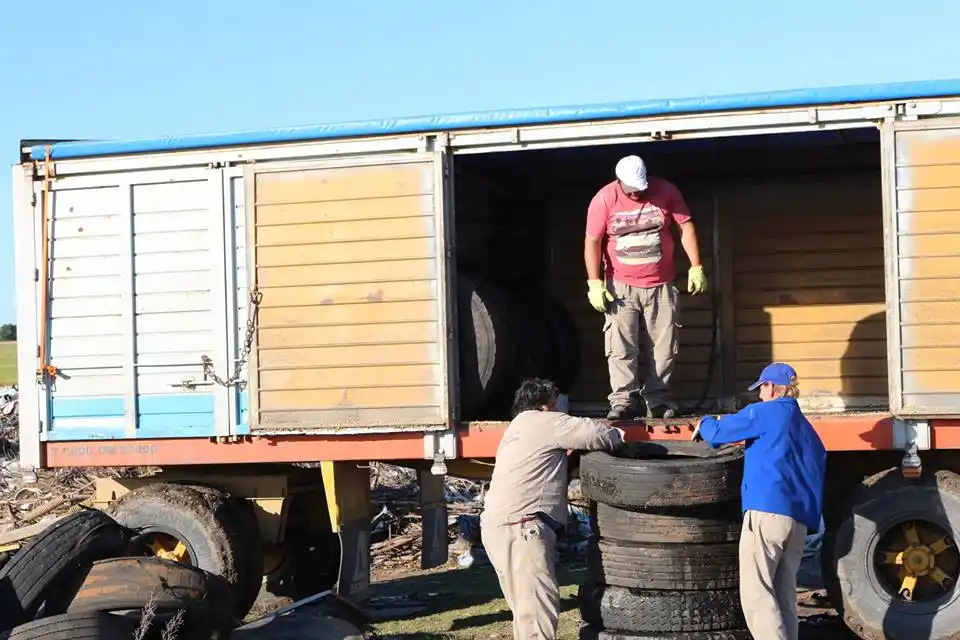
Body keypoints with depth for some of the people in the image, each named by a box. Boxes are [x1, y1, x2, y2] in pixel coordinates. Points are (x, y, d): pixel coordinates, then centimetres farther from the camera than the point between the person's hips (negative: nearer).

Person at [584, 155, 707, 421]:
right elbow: (592, 242, -6)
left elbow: (686, 228, 0)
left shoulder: (666, 191, -5)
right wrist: (595, 283, -11)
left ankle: (659, 401, 9)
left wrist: (696, 267, -6)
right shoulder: (604, 199, -8)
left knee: (663, 348, 3)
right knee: (620, 348, -9)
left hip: (661, 286, 2)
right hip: (621, 287, -1)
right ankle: (624, 401, -10)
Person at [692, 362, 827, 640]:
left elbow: (718, 432, 4)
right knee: (784, 595, 9)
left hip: (767, 512, -8)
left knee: (757, 592, -10)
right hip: (800, 520, 8)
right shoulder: (806, 428, 26)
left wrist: (703, 424, 25)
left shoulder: (763, 413, 2)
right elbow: (818, 474, 28)